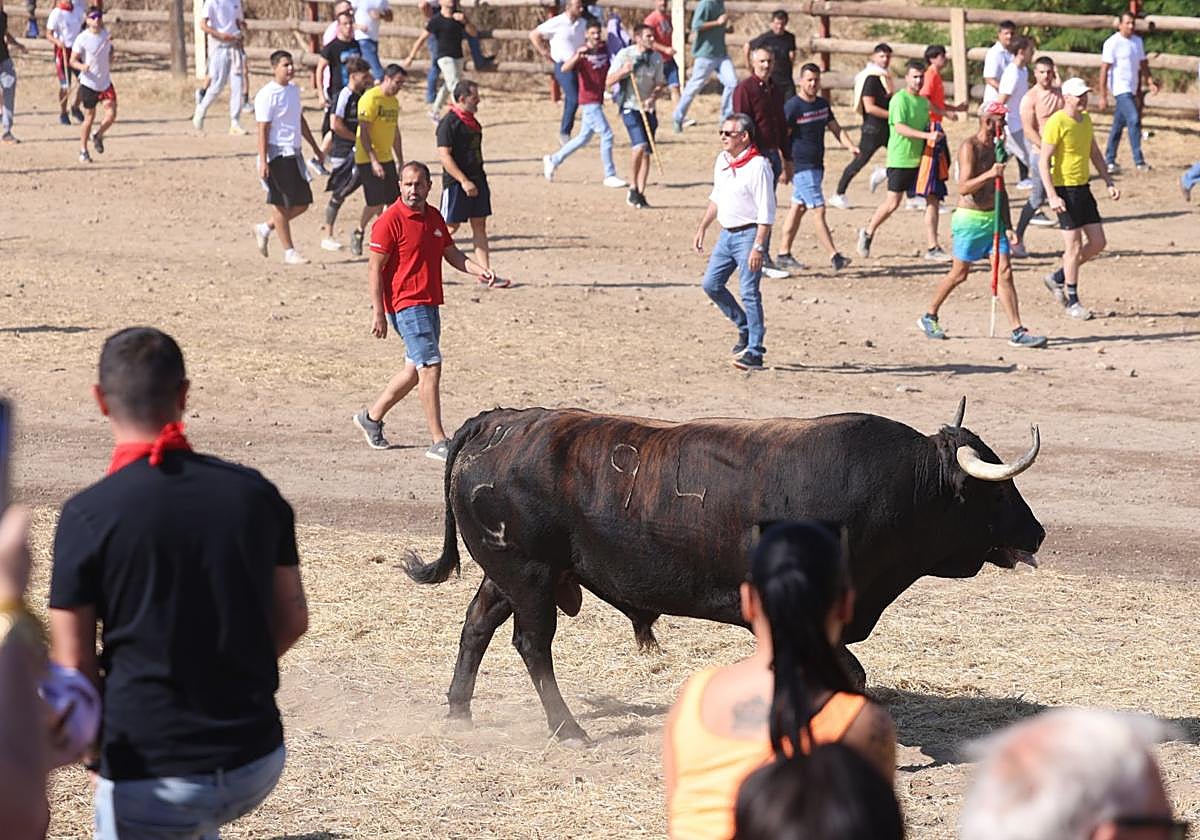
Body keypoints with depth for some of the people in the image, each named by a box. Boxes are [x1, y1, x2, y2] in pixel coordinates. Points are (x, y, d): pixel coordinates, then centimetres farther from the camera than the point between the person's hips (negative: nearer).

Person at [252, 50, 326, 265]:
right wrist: (263, 162, -21)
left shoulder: (294, 90, 13)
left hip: (294, 153, 8)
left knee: (302, 203, 9)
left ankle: (265, 228, 26)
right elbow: (263, 130, -16)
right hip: (278, 153, -8)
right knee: (282, 204, -1)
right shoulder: (267, 95, -13)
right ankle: (289, 252, 5)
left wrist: (316, 148, 26)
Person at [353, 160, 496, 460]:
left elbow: (451, 253, 19)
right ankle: (438, 442, -12)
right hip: (406, 304, -9)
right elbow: (375, 269, -11)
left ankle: (372, 417, 34)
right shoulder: (390, 221, -11)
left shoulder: (434, 217, 12)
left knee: (416, 370, 17)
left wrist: (478, 269, -1)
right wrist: (378, 313, -16)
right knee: (430, 367, -14)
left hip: (429, 305, 9)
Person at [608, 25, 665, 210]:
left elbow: (660, 83, 10)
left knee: (647, 153, 2)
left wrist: (653, 97, -11)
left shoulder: (657, 57, 4)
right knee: (639, 146, -22)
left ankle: (640, 194, 10)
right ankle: (633, 188, -7)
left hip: (648, 109, 5)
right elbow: (608, 81, -7)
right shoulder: (624, 55, -8)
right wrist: (623, 71, -25)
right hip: (630, 107, -5)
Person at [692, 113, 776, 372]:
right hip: (727, 233, 9)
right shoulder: (722, 161, 9)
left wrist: (758, 247, -23)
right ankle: (746, 327, 25)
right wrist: (702, 228, 21)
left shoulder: (758, 166, -16)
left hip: (748, 234, -9)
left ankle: (754, 352, -5)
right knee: (711, 284, 7)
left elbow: (766, 213, -18)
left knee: (749, 293, -9)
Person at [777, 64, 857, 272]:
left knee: (799, 208, 13)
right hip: (802, 167, -8)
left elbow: (836, 128, 16)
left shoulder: (823, 104, 11)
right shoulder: (792, 106, -12)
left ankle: (784, 255, 20)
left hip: (816, 165, 8)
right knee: (819, 210, -9)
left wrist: (851, 146, -1)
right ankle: (834, 256, -11)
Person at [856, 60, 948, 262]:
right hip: (900, 159, -7)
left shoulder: (924, 101, 14)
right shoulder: (899, 99, -11)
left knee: (933, 200, -1)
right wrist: (927, 135, -30)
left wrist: (935, 135, 4)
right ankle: (868, 233, 22)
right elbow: (900, 128, -22)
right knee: (893, 202, -2)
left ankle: (932, 248, 2)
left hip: (921, 158, 7)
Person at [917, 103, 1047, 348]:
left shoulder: (996, 147, 11)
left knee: (1005, 272, -2)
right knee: (959, 274, 4)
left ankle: (1018, 332, -5)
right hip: (970, 219, -7)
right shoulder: (970, 147, -13)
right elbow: (963, 188, -22)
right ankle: (929, 317, 24)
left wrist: (1007, 225, 13)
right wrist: (989, 174, -34)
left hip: (994, 218, 7)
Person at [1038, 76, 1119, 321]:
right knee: (1074, 245, -5)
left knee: (1098, 242, 7)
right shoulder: (1057, 123, -14)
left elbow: (1095, 154, 22)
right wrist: (1052, 196, -22)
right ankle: (1072, 302, 5)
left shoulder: (1086, 120, 10)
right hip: (1064, 190, -8)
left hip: (1083, 189, 8)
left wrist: (1109, 183, 15)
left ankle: (1057, 279, 24)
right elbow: (1044, 162, -16)